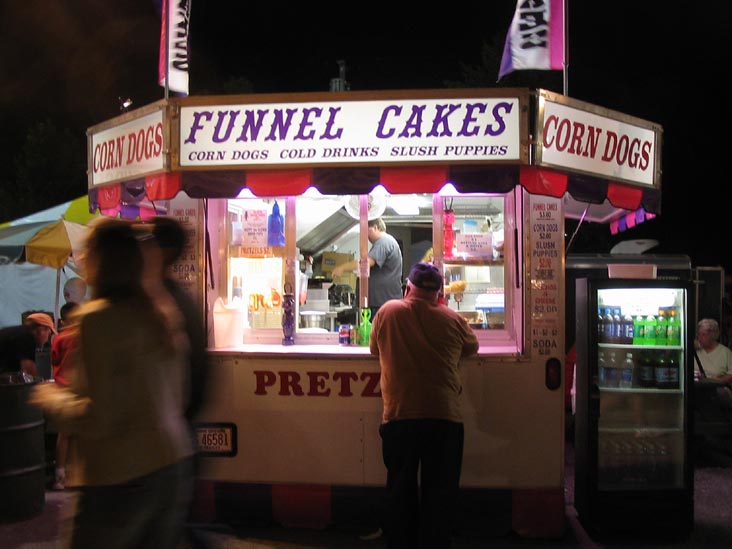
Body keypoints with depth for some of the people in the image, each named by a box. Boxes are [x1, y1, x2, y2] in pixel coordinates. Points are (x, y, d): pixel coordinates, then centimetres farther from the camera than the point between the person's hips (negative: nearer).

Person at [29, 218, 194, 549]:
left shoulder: (98, 317, -14)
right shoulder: (163, 315, 8)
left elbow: (98, 419, -16)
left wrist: (51, 398, 2)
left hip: (122, 478, -7)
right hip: (174, 465, 7)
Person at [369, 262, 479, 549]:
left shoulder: (387, 312, 0)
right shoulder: (452, 319, 0)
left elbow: (374, 348, 16)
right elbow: (472, 346, 19)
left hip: (398, 417, 1)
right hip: (444, 417, 0)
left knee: (400, 489, 15)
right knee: (439, 493, 10)